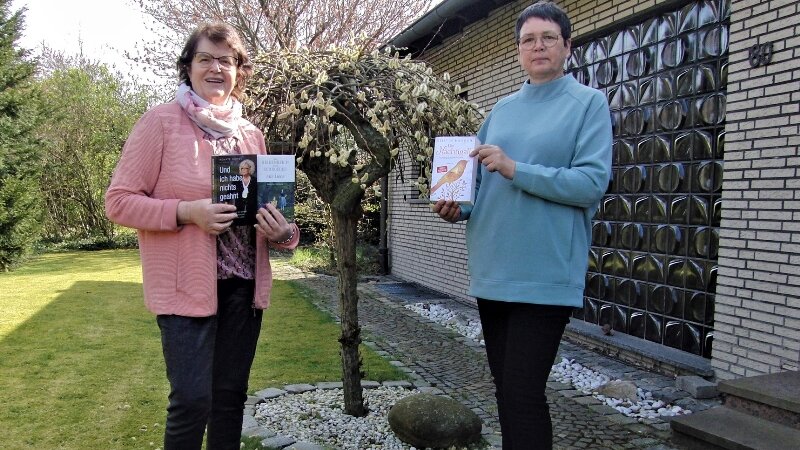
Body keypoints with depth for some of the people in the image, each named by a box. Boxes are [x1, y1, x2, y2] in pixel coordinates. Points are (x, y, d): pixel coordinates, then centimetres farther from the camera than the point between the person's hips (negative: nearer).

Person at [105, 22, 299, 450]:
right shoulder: (161, 121, -6)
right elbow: (118, 201, -7)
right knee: (192, 398, -5)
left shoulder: (251, 133, 10)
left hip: (243, 284, 5)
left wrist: (280, 231, -5)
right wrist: (186, 212, -21)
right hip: (186, 284, -5)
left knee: (231, 394, 14)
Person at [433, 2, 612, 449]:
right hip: (492, 270, 6)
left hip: (545, 274, -6)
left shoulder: (589, 103, -1)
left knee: (523, 393, -5)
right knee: (505, 388, 16)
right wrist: (459, 207, -1)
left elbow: (592, 182, -14)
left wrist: (515, 169, -20)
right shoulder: (502, 109, 15)